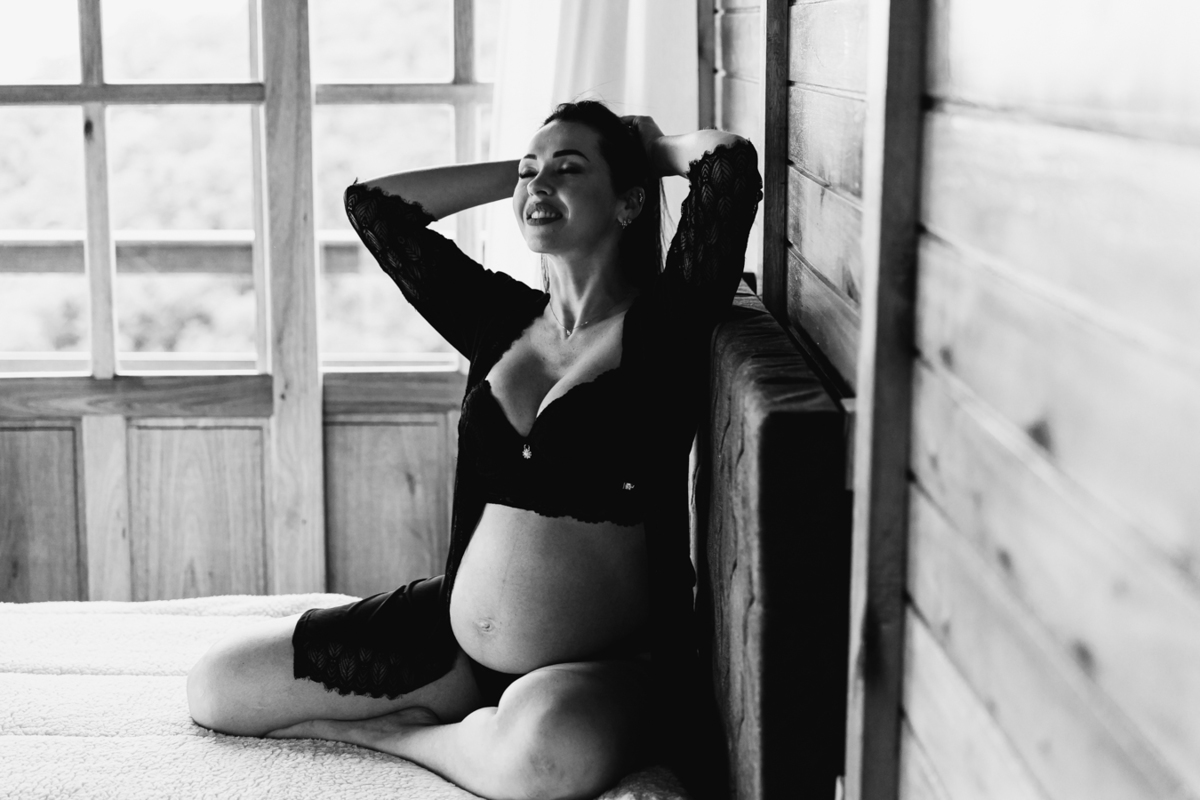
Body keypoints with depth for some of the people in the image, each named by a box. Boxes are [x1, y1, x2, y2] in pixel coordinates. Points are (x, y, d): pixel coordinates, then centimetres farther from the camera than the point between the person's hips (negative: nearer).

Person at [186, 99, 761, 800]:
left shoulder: (663, 323, -8)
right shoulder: (504, 318, 7)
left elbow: (733, 162, -21)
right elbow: (371, 202, 11)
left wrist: (658, 152, 1)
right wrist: (522, 167, 10)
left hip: (608, 661, -5)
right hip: (452, 631, 6)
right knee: (214, 687, 4)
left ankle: (401, 734, -6)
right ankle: (479, 716, 11)